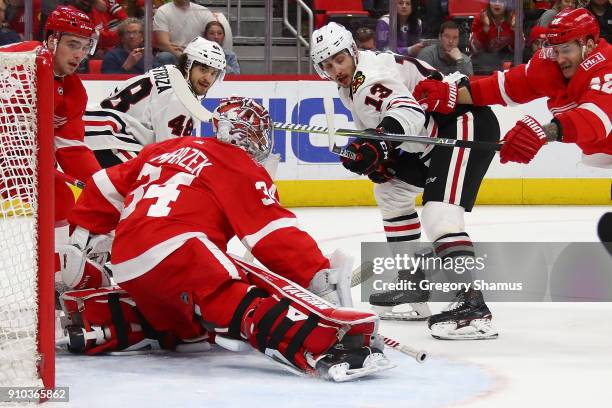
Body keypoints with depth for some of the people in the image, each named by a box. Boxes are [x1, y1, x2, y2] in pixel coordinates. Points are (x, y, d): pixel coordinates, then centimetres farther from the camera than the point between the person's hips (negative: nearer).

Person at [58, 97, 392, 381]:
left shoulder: (165, 150, 31)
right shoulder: (240, 167, 9)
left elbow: (107, 189, 32)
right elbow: (275, 235, -2)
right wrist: (320, 274, -5)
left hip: (127, 271, 9)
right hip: (174, 250, -9)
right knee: (249, 302, -29)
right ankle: (328, 348, -51)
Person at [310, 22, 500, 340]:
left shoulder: (372, 73, -18)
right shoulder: (352, 85, 15)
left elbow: (409, 112, -34)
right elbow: (379, 127, 22)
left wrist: (376, 143, -50)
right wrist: (377, 159, 0)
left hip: (466, 123, -12)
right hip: (434, 136, 12)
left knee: (439, 213, -27)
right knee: (390, 192, 23)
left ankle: (473, 306, -39)